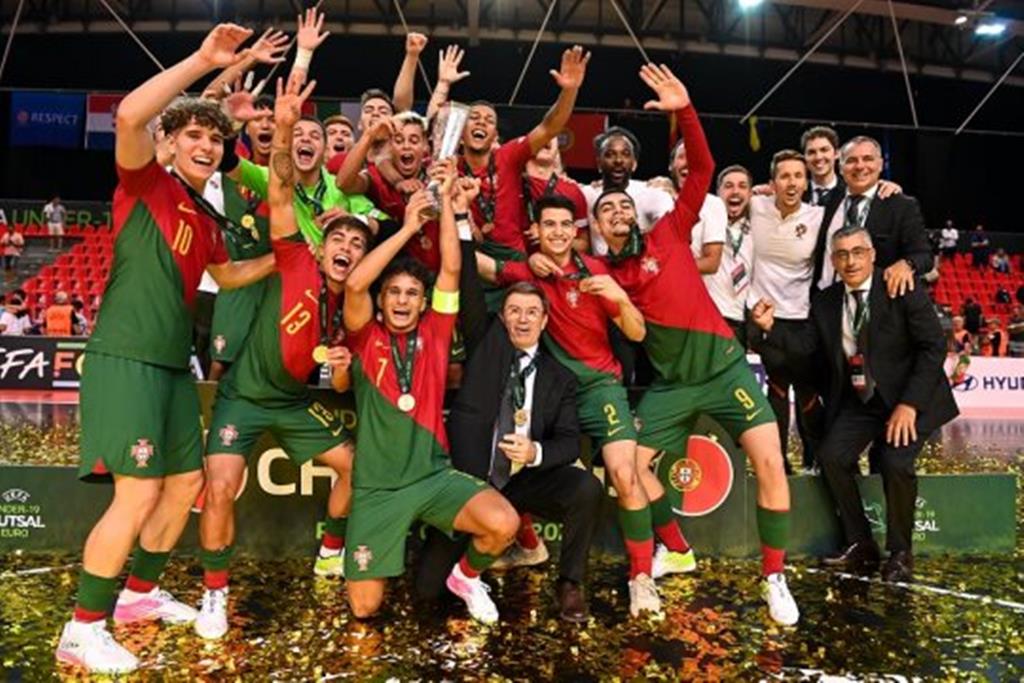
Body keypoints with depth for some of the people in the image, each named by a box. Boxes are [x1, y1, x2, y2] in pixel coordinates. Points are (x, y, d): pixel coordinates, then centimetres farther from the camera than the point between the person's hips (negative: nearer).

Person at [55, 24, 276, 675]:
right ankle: (83, 630, 4)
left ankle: (141, 593, 32)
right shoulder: (147, 183, -5)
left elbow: (227, 274, 33)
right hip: (126, 357, -9)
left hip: (172, 363, 9)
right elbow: (130, 115, -24)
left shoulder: (206, 219, 17)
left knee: (187, 483, 14)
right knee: (139, 492, -12)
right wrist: (204, 61, -21)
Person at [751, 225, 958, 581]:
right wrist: (771, 328, -21)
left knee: (896, 463, -24)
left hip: (907, 400, -4)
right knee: (832, 456, -15)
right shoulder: (826, 302, 3)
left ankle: (899, 553, -1)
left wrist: (909, 404, -20)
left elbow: (934, 347, -13)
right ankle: (860, 546, 2)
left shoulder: (903, 290, -11)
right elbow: (806, 347, -4)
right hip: (859, 401, 5)